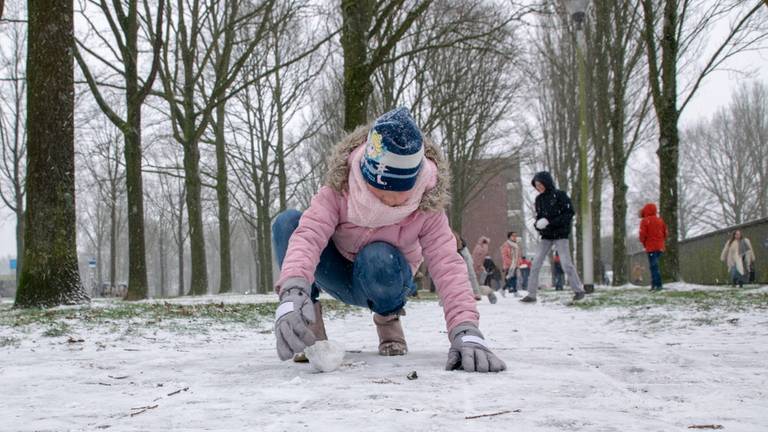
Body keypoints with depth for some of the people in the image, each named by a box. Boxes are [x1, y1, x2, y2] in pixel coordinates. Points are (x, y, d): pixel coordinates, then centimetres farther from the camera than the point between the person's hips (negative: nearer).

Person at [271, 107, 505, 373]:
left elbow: (447, 266, -33)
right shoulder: (338, 190, -26)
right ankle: (309, 322, -13)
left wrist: (466, 332, -50)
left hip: (383, 282, 0)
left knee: (378, 258, -39)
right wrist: (292, 294, -61)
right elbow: (308, 235, -41)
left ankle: (388, 317, -3)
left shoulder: (426, 207, -24)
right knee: (287, 222, -29)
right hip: (339, 277, 0)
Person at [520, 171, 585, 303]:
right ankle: (531, 294, 1)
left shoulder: (559, 195, -10)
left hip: (560, 234, -6)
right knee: (536, 264, -2)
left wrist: (550, 222, -21)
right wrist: (537, 224, -7)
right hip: (546, 235, 6)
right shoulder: (539, 199, 9)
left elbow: (569, 213, -14)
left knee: (566, 263, -7)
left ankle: (579, 290, 8)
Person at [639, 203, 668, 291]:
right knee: (655, 265, 14)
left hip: (651, 247, -6)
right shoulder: (660, 220, 12)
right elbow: (665, 233, 13)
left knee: (654, 266, -8)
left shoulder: (645, 221, -7)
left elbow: (642, 234, -11)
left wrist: (644, 243, 5)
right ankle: (654, 284, 12)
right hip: (660, 247, 6)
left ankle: (658, 285, -15)